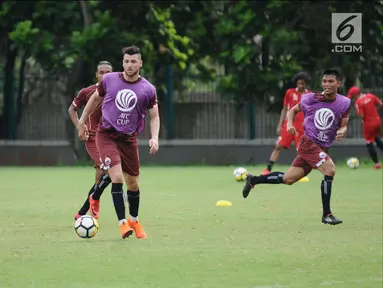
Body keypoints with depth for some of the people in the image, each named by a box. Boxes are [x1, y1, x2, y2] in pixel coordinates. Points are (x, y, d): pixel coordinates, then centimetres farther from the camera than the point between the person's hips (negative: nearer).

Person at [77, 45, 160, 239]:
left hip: (129, 138, 2)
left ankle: (134, 220, 33)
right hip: (106, 134, -2)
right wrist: (82, 121, 17)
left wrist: (154, 138, -11)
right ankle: (123, 223, -14)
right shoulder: (109, 80, -4)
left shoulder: (148, 90, -4)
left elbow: (154, 116, 5)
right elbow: (95, 98, 13)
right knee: (117, 177, -19)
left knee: (133, 183, 10)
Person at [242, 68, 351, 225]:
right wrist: (289, 124, -6)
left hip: (322, 148, 4)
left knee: (288, 179, 10)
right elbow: (293, 110, 13)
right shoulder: (311, 99, -4)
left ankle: (253, 180, 31)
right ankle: (326, 215, -17)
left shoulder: (344, 103, 0)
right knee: (330, 170, -25)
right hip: (308, 143, -4)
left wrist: (342, 131, -21)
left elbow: (343, 126, 3)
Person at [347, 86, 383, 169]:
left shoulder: (358, 102, -20)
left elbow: (361, 115, -24)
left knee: (369, 143, 8)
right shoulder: (371, 96, -2)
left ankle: (376, 163, 11)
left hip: (368, 124, -7)